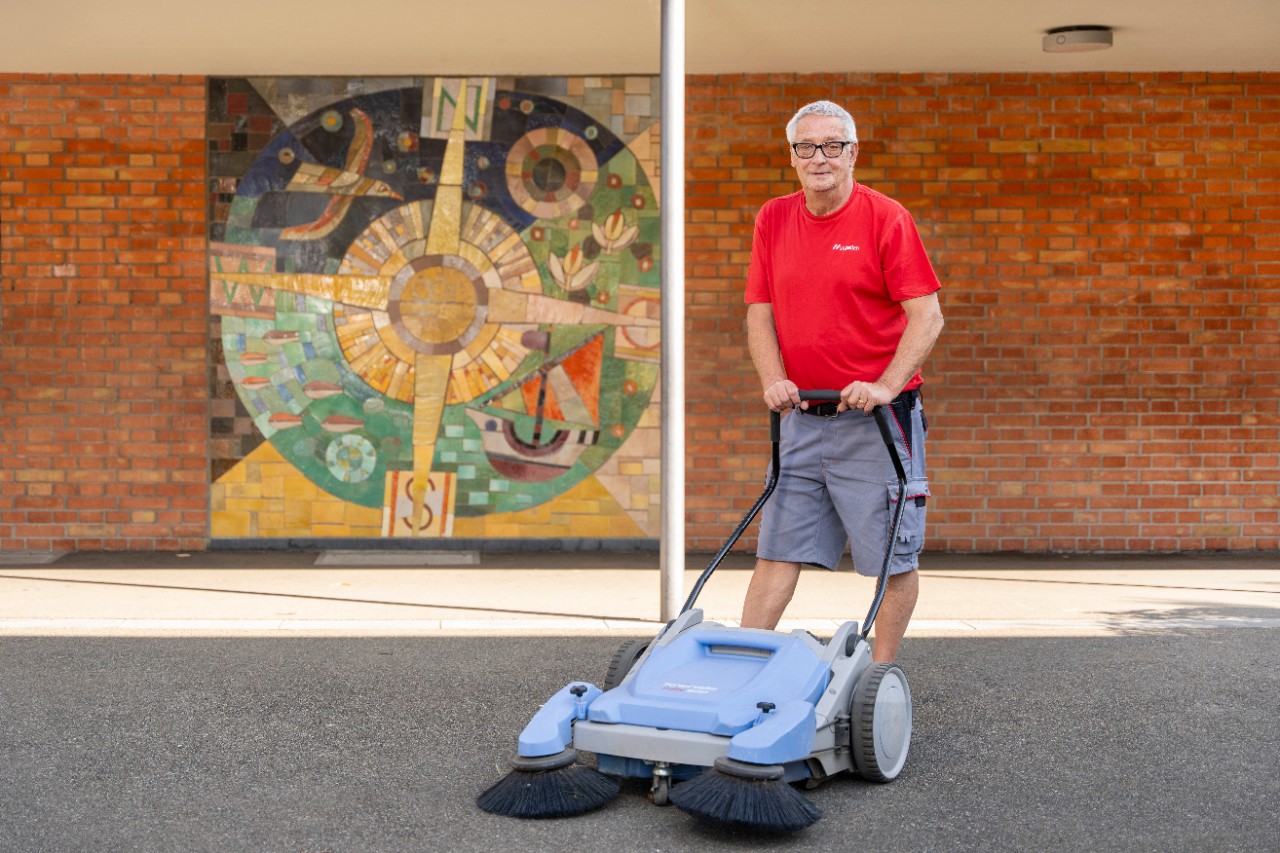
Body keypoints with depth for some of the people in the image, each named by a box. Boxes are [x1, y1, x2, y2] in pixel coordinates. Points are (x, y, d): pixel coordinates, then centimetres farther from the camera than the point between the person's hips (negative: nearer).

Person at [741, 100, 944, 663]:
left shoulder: (886, 218, -7)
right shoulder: (773, 220, 8)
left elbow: (927, 314, -11)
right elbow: (759, 310, 10)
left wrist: (887, 386, -21)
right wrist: (773, 379, -6)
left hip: (876, 420, -4)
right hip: (802, 418, 4)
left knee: (894, 556, 3)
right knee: (778, 550, 6)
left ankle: (880, 673, 16)